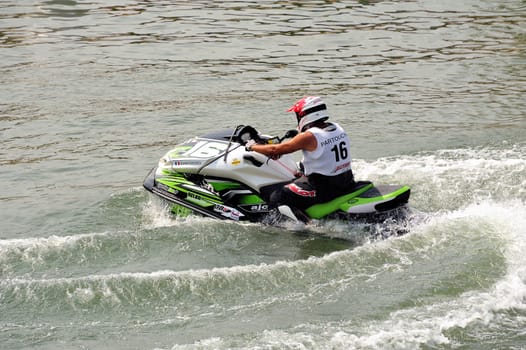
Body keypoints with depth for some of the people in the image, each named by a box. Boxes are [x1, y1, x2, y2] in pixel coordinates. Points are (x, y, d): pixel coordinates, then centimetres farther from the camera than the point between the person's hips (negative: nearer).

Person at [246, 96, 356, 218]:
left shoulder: (309, 137, -18)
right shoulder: (337, 128, 4)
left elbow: (275, 150, -11)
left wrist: (252, 146, 4)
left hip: (324, 189, -9)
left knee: (277, 199, -4)